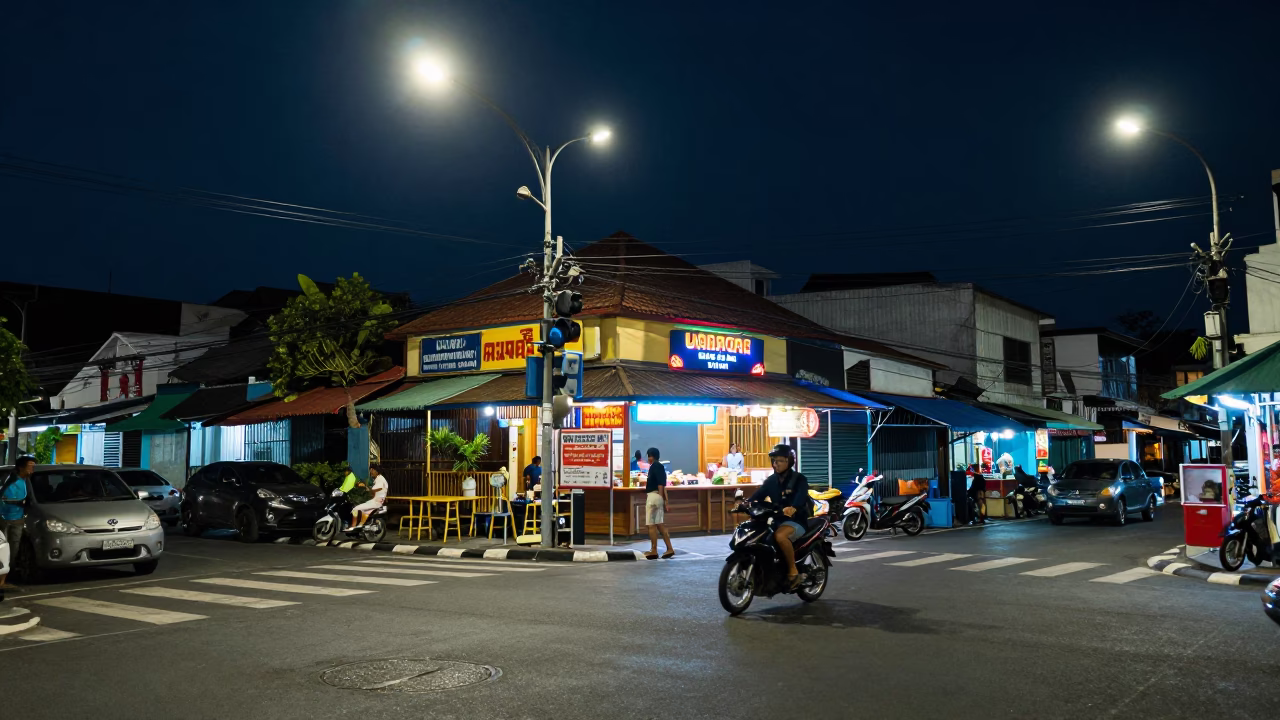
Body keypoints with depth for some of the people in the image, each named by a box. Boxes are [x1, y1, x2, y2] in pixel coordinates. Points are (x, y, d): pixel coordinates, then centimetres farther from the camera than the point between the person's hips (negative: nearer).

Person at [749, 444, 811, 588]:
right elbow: (758, 495, -2)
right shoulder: (771, 480, 10)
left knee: (780, 535, -36)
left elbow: (801, 498, -28)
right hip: (776, 519, 7)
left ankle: (793, 572, -22)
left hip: (796, 520, -7)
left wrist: (793, 508, -51)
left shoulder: (799, 479, -8)